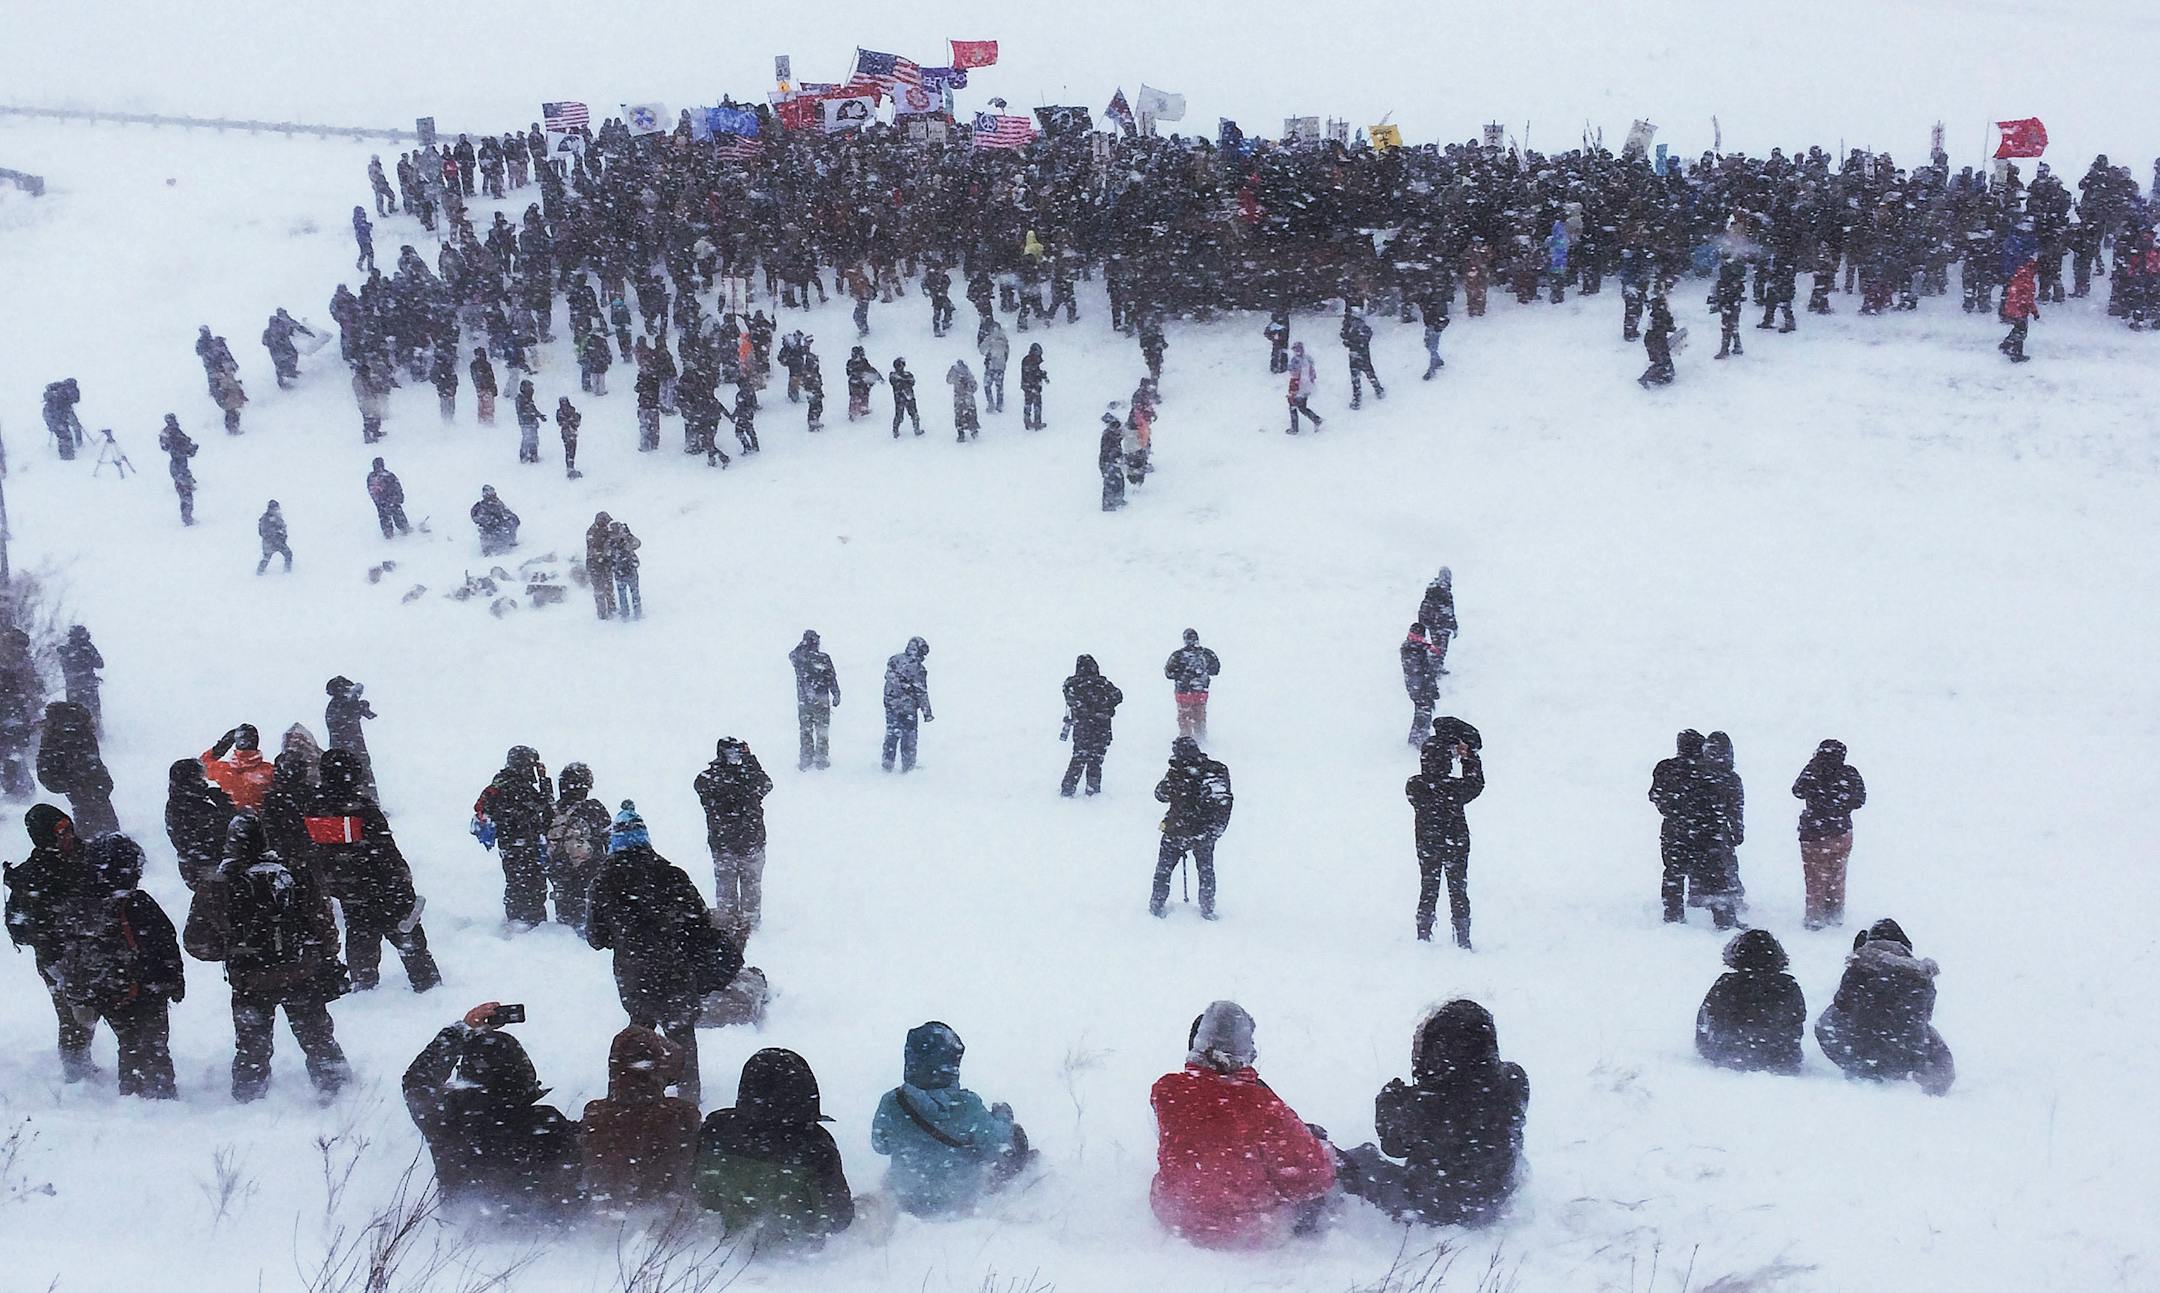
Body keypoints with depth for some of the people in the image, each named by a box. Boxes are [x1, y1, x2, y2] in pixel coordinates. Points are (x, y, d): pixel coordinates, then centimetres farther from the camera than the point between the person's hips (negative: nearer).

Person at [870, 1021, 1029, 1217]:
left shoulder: (890, 1105, -23)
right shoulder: (966, 1106, -31)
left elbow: (880, 1145, -2)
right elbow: (998, 1143, -17)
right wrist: (1003, 1116, 4)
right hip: (961, 1199, -3)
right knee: (1015, 1136, 17)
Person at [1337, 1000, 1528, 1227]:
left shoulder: (1424, 1102, -31)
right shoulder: (1515, 1082, -20)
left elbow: (1394, 1145, -11)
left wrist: (1389, 1100, 7)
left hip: (1433, 1211, -4)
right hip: (1495, 1203, 4)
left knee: (1361, 1159, 17)